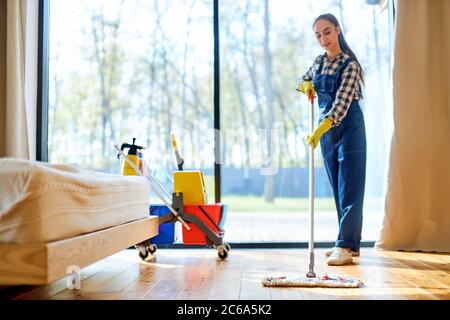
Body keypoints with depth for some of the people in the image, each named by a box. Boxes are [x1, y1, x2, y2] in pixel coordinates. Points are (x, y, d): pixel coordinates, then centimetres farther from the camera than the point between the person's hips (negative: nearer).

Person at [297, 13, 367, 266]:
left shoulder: (350, 64, -14)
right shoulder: (319, 61, 8)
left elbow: (342, 103, -25)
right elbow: (303, 81, 26)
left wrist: (320, 129, -38)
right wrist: (306, 85, 1)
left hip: (349, 127, -7)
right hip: (327, 129, 7)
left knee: (350, 188, -8)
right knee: (338, 188, 9)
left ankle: (347, 246, -10)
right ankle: (350, 242, 16)